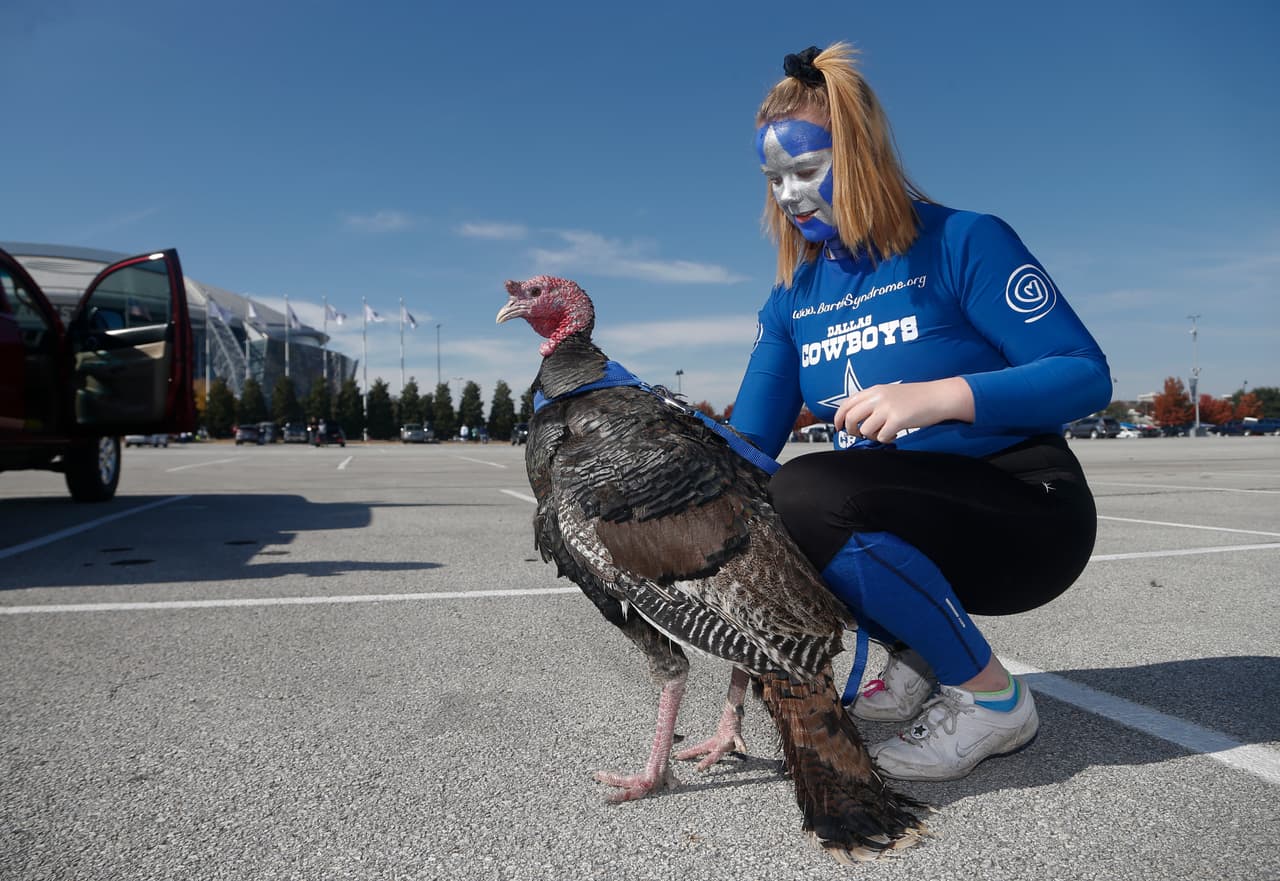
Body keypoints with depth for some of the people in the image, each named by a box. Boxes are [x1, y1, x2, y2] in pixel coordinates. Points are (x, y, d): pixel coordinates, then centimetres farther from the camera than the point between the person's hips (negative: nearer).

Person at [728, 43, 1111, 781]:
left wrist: (940, 395, -29)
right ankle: (919, 657, 5)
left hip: (1026, 512, -6)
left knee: (804, 495, -29)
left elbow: (1088, 377, -15)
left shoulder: (963, 242, -11)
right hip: (908, 525, 7)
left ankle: (993, 698, -9)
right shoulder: (793, 299, 5)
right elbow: (748, 442, -1)